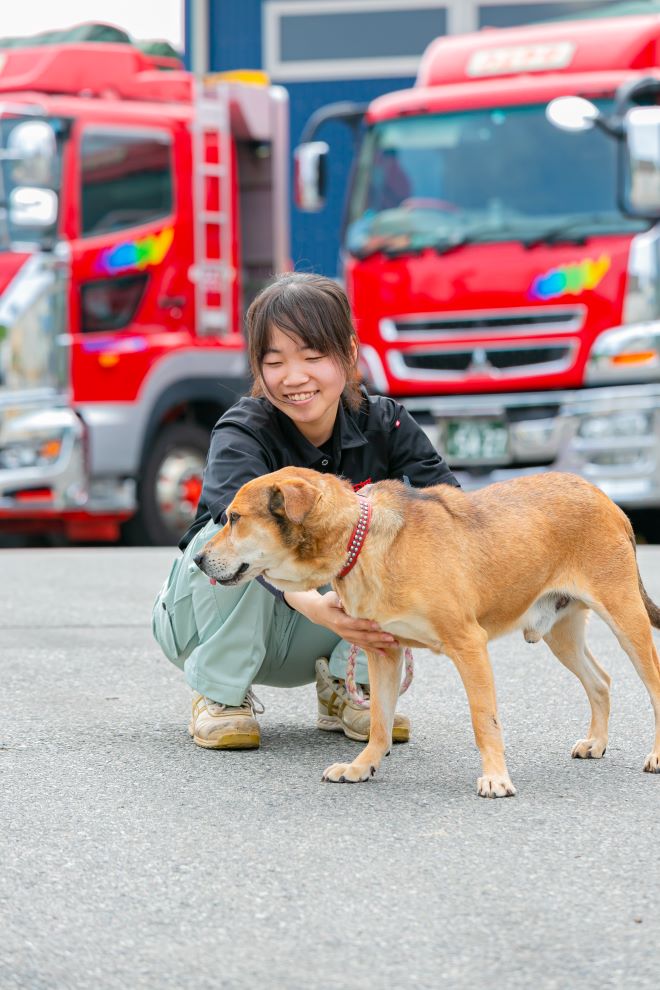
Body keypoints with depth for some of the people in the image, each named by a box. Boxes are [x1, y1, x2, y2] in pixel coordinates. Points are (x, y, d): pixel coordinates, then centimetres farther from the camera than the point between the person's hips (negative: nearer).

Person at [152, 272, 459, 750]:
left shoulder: (382, 424, -11)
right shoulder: (241, 437, -23)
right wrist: (313, 605, -62)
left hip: (310, 640, 3)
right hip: (219, 622, -3)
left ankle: (348, 688, -7)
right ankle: (221, 695, -14)